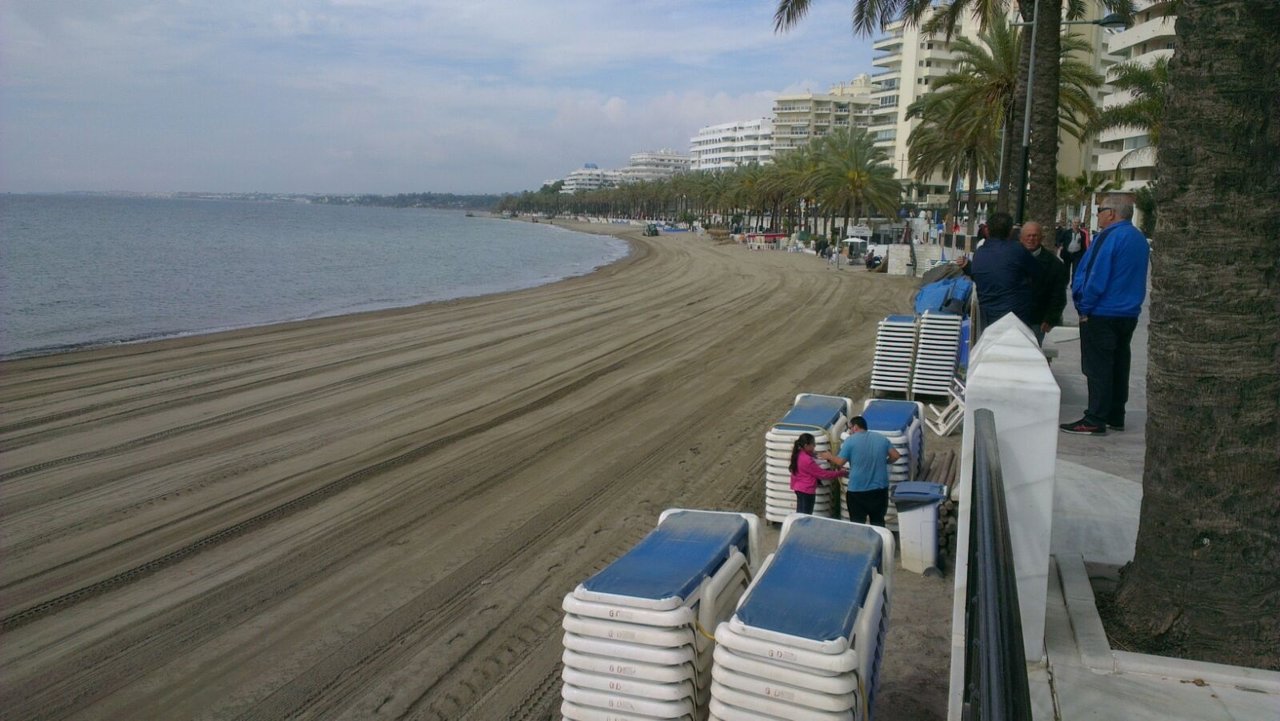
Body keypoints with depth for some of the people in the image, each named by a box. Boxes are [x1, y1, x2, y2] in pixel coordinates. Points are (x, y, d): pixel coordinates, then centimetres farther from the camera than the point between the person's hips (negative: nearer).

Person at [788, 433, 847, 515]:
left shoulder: (798, 455, 4)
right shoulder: (807, 460, -23)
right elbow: (822, 474, -17)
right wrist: (840, 473, -11)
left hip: (799, 488, 9)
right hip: (806, 490, -9)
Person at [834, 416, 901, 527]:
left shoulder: (850, 441, -8)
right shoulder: (882, 438, 5)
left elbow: (840, 462, -7)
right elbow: (896, 455, 6)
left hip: (857, 490, -4)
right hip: (880, 489, 4)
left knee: (857, 525, 6)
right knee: (878, 523, 14)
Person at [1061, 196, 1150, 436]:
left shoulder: (1111, 237, -17)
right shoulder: (1140, 239, 12)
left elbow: (1097, 278, -21)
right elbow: (1135, 278, 18)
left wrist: (1084, 307, -11)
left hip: (1102, 314, -9)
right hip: (1129, 314, 9)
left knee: (1097, 368, -5)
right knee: (1118, 366, 13)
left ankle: (1095, 420, -4)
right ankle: (1115, 416, 20)